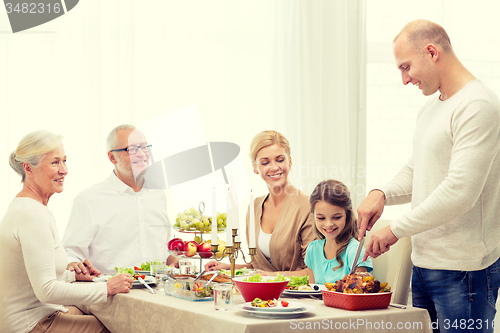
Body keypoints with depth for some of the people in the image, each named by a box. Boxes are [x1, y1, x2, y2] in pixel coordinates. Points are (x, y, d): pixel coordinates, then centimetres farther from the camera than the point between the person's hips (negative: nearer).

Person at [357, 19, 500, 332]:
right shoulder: (430, 108, 16)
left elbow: (460, 192, -22)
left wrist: (397, 229, -16)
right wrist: (381, 194, 2)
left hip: (463, 270, -9)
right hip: (424, 260, 9)